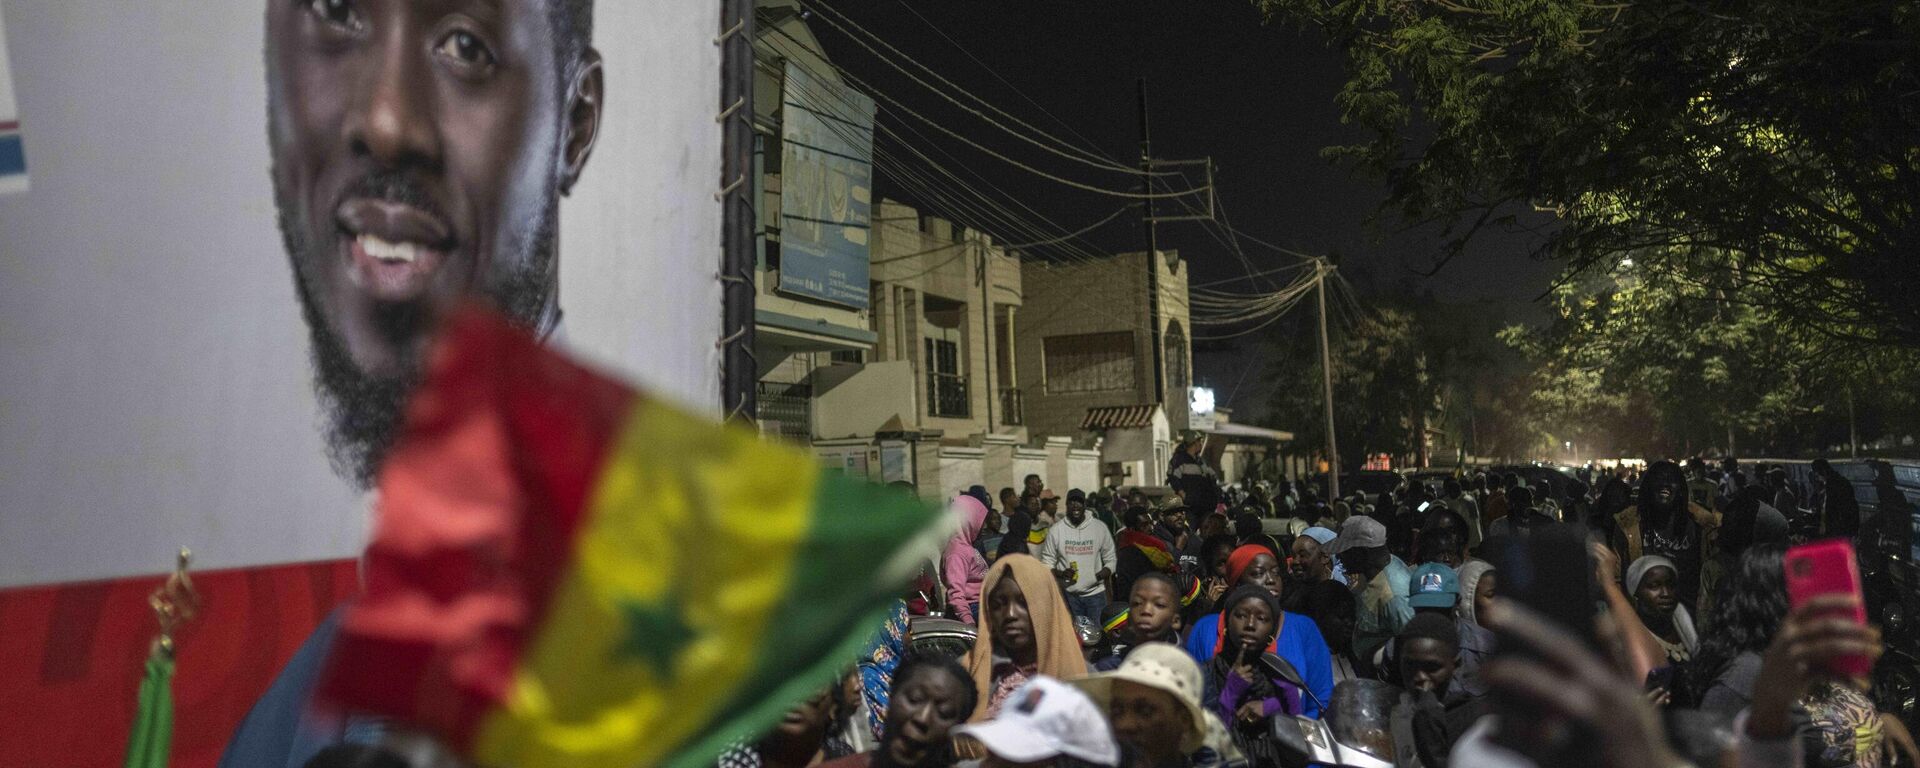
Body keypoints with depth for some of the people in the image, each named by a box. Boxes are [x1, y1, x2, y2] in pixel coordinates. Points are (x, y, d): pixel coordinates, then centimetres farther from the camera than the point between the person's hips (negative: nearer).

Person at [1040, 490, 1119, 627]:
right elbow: (1047, 562, 2)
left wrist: (1101, 575, -15)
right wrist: (1061, 573, -17)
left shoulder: (1100, 528, 0)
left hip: (1095, 593, 0)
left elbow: (1111, 559, 4)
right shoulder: (1056, 530, -1)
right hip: (1068, 594, 0)